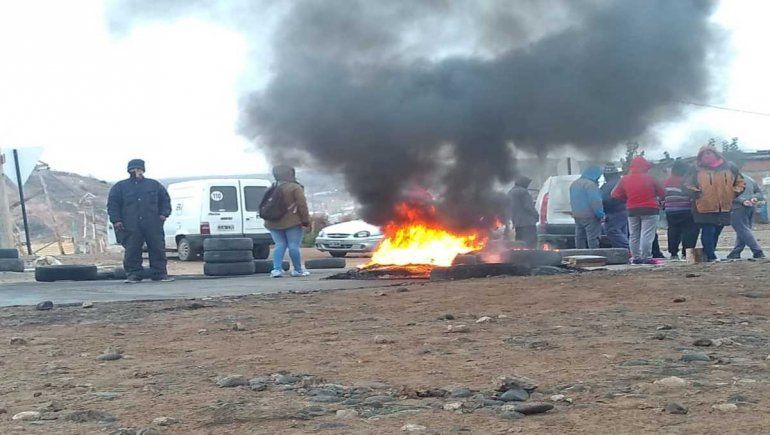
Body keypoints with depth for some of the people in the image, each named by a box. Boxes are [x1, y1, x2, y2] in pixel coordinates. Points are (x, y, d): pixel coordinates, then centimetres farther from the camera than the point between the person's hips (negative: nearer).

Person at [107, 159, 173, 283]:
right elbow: (112, 204, 9)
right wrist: (116, 220, -2)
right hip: (131, 227, -1)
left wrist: (164, 213, 6)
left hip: (153, 225, 1)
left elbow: (165, 199, 21)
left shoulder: (154, 185, 16)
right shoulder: (120, 187, 12)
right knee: (132, 251, -4)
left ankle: (160, 274, 5)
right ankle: (133, 274, 3)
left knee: (158, 249, -1)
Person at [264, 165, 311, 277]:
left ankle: (276, 269, -4)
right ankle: (298, 270, 6)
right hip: (291, 222, -5)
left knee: (280, 245, 8)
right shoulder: (295, 188, -6)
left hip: (273, 223, 6)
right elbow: (302, 205, -11)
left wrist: (268, 221, 22)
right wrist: (306, 220, -8)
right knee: (294, 246, 0)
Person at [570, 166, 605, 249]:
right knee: (593, 239, -6)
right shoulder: (590, 184, -15)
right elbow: (595, 201, -20)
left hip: (577, 215, 9)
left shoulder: (574, 184, 16)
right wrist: (600, 214, -13)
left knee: (580, 237, 12)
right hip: (589, 216, -8)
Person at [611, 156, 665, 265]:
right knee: (647, 235, -5)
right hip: (649, 210, -4)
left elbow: (616, 194, 7)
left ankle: (636, 258, 12)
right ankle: (646, 258, -10)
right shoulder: (649, 178, -8)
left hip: (632, 210, 4)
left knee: (633, 235, 11)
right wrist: (657, 199, 18)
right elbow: (662, 193, -2)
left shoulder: (624, 179, 1)